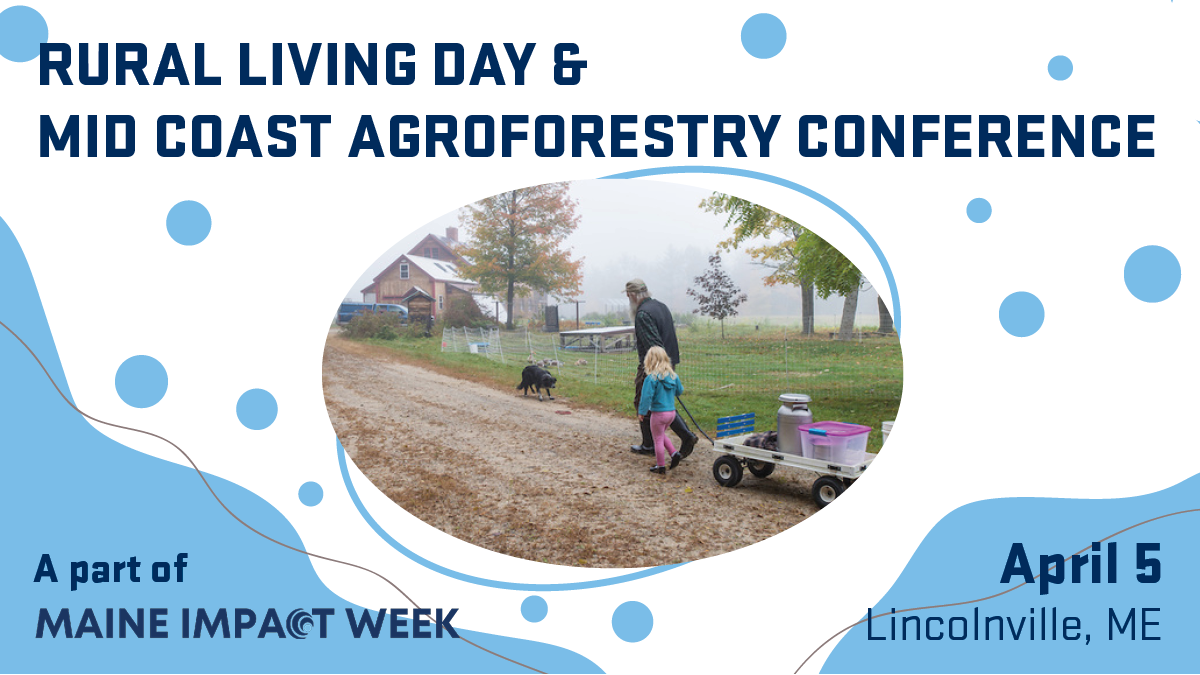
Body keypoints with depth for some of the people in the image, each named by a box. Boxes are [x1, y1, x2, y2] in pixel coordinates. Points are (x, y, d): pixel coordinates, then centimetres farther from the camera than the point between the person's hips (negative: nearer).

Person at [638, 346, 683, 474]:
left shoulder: (651, 378, -18)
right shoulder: (673, 376, 0)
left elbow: (646, 397, -17)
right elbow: (679, 391, 13)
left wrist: (642, 412, -7)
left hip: (658, 413, -6)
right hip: (671, 411, 6)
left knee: (658, 439, 7)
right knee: (661, 435, 28)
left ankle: (661, 466, 14)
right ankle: (674, 453, 15)